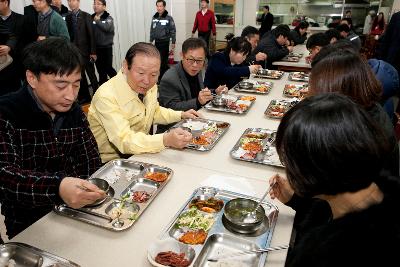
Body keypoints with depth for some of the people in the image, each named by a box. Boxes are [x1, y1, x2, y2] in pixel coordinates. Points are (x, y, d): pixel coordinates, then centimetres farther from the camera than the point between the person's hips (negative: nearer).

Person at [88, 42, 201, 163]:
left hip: (139, 153, 8)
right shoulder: (106, 96, -27)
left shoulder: (150, 86, -4)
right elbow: (124, 141, -34)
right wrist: (165, 140, -46)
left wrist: (181, 115, 2)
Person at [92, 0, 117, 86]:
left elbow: (107, 27, -22)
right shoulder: (92, 18, 5)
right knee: (100, 69, 9)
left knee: (108, 68, -3)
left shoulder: (108, 18, -2)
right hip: (96, 48, 3)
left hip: (106, 48, -3)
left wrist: (97, 21, -11)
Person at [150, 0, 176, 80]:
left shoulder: (169, 18, -9)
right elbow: (152, 30, 14)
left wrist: (173, 42, -9)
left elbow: (173, 31, -8)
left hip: (165, 42, -6)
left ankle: (162, 78, 3)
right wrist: (151, 41, 13)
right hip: (156, 42, 6)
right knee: (159, 60, 12)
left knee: (163, 60, -5)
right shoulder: (154, 18, 7)